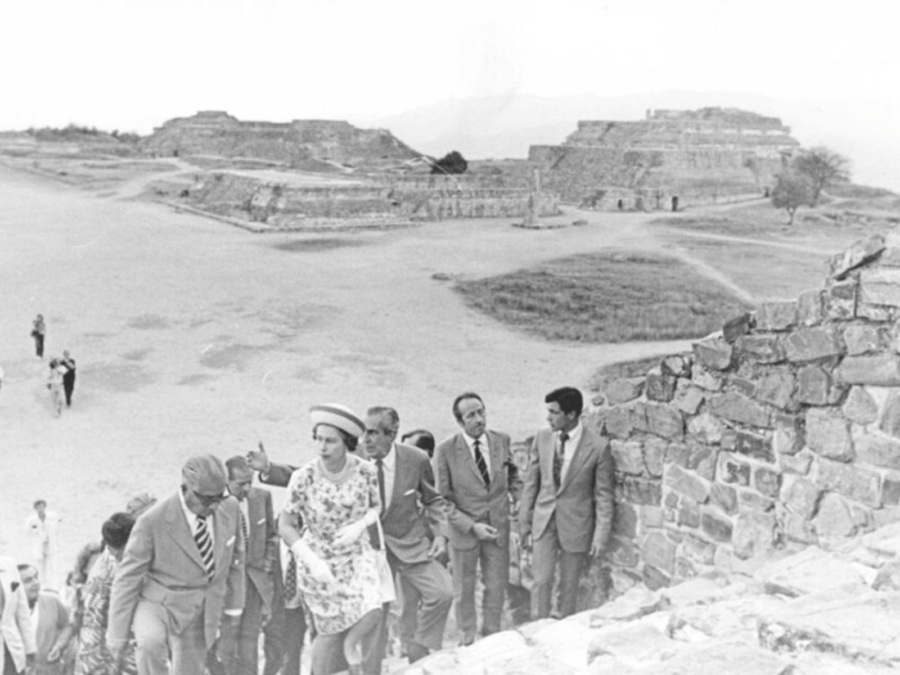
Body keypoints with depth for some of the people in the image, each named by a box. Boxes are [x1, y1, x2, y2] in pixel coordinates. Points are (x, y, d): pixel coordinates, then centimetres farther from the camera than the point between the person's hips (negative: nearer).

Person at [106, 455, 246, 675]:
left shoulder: (230, 508, -12)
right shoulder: (154, 521, -25)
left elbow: (233, 557, 6)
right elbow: (127, 576, -15)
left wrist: (233, 605, 13)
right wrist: (117, 633, -11)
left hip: (198, 613, 4)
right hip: (156, 604, -4)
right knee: (152, 643, -36)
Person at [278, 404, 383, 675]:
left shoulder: (365, 470, -14)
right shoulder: (304, 477, -20)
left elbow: (376, 507, 3)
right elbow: (286, 526, -13)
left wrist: (359, 526, -18)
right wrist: (313, 562, -23)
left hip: (357, 554, 2)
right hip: (318, 561, -2)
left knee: (371, 612, -19)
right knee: (330, 633, 7)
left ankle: (353, 643, 16)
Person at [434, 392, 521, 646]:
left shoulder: (502, 440, -4)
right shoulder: (445, 450, -15)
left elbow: (512, 475, 15)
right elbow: (442, 499, -11)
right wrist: (472, 526, -18)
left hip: (498, 527, 3)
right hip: (463, 530, -2)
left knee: (496, 587, 13)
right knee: (464, 590, 13)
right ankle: (468, 640, 34)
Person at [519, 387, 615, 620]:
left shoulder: (598, 447, -13)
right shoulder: (542, 438, -2)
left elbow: (604, 495, -7)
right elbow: (531, 483, 5)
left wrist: (600, 536, -8)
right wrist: (524, 524, 6)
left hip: (575, 524, -2)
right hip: (543, 521, 2)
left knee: (569, 586, 9)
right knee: (541, 581, -1)